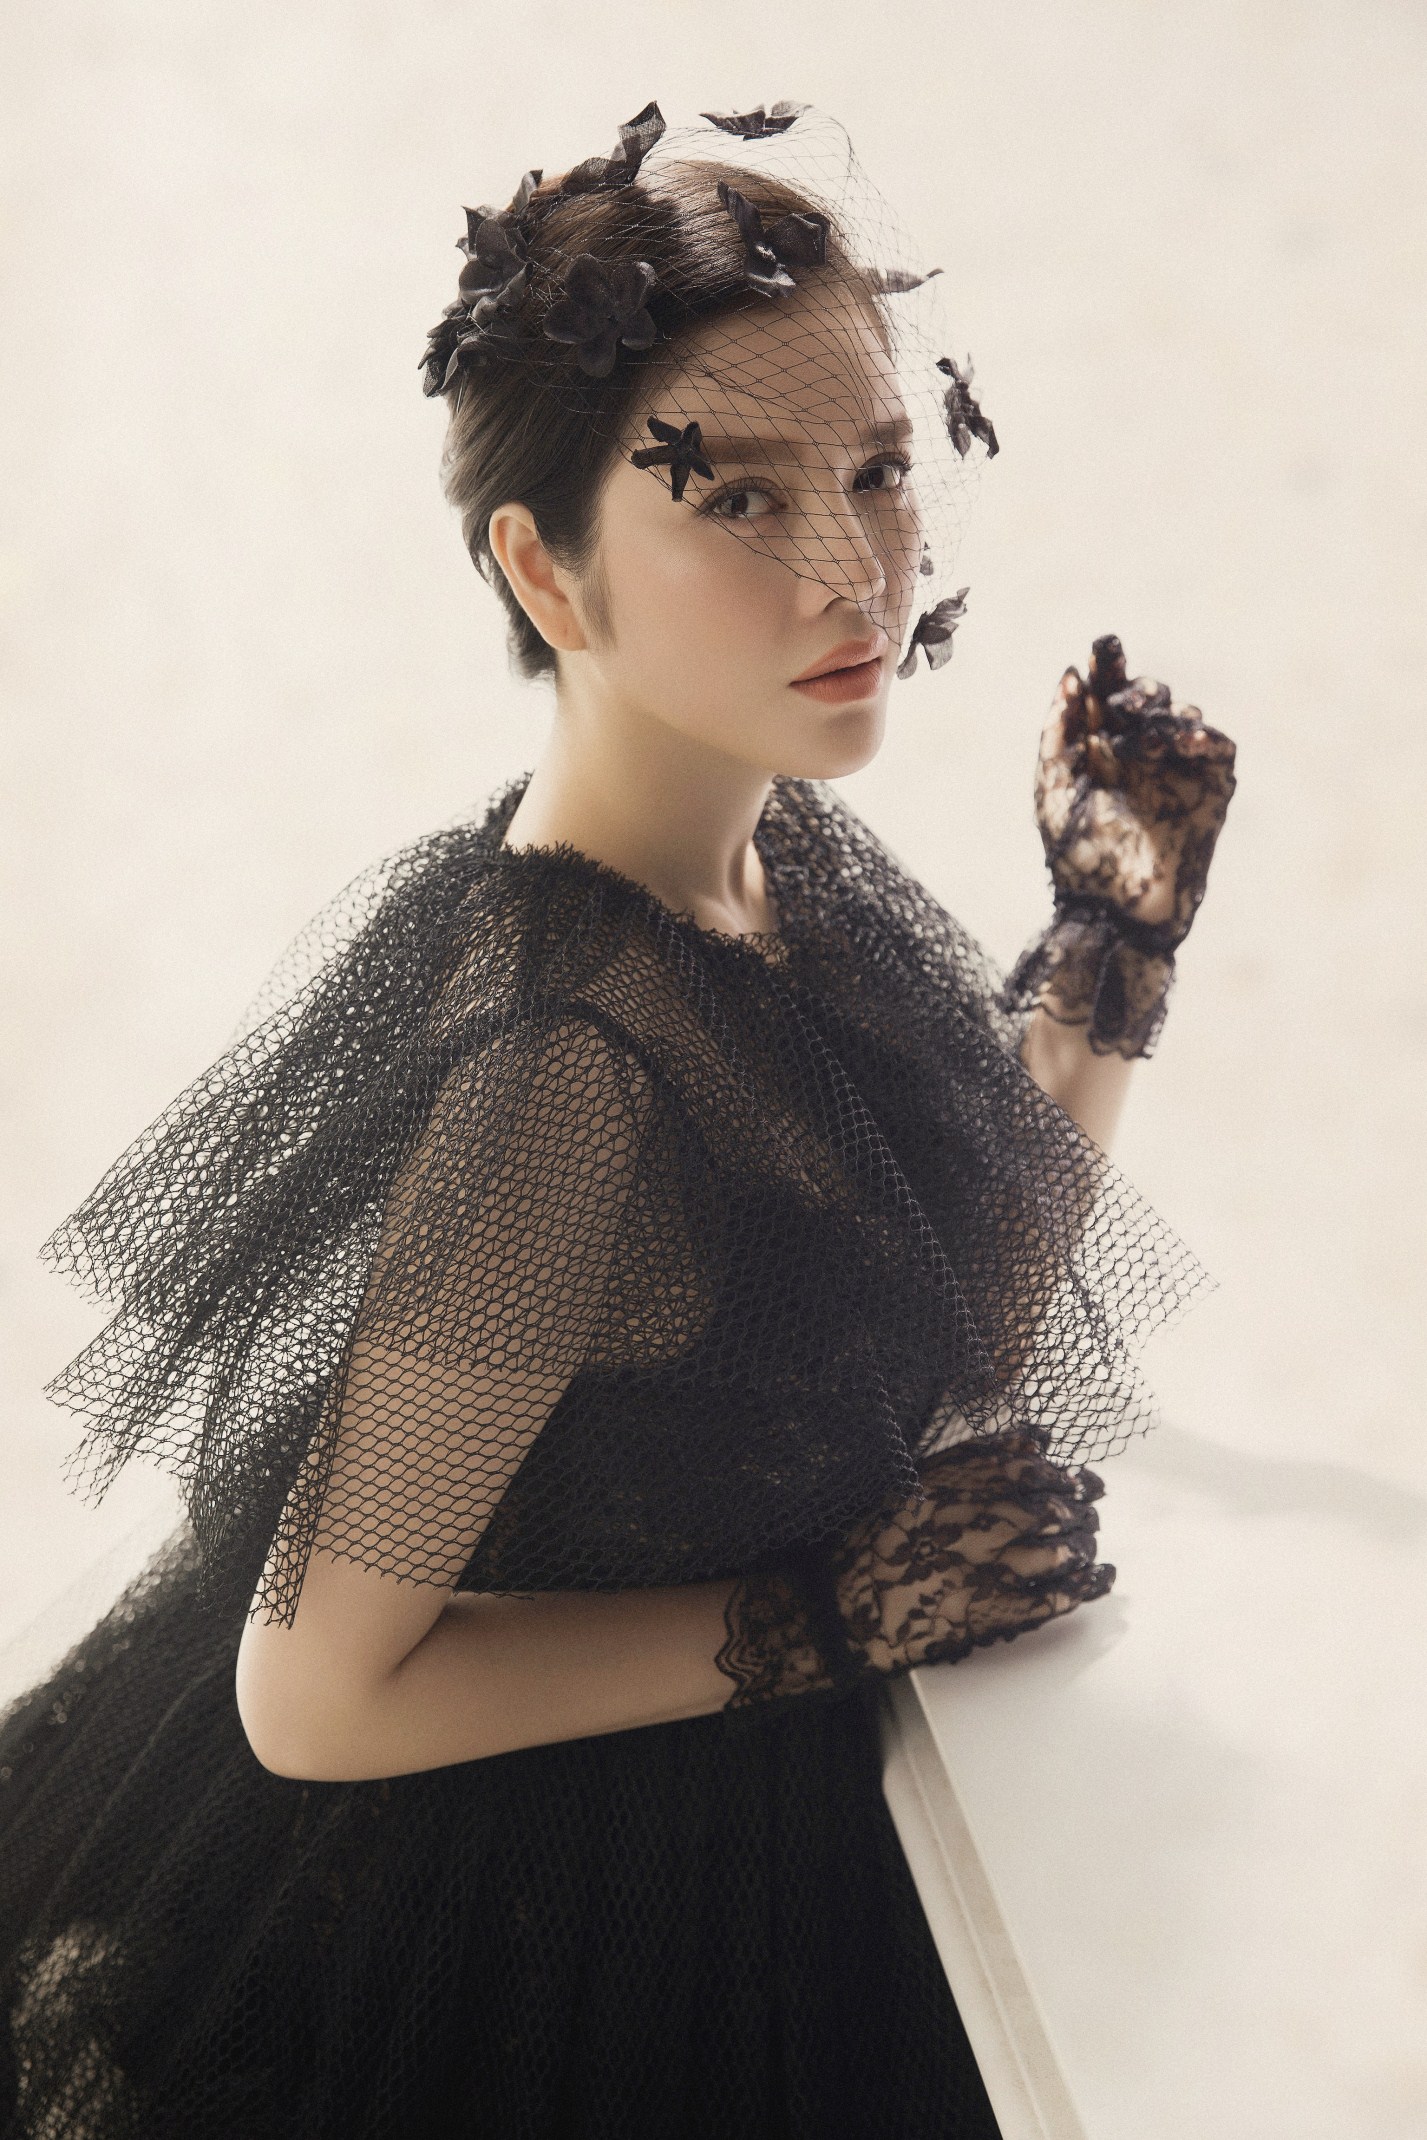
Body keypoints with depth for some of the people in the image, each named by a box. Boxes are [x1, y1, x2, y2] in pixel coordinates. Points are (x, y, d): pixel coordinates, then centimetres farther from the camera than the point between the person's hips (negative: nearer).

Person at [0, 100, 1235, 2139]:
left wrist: (1119, 929, -4)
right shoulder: (569, 1055, -33)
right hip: (532, 1915, -7)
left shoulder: (785, 855, -9)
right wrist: (831, 1618, -22)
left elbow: (962, 1336, 2)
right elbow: (320, 1692, -26)